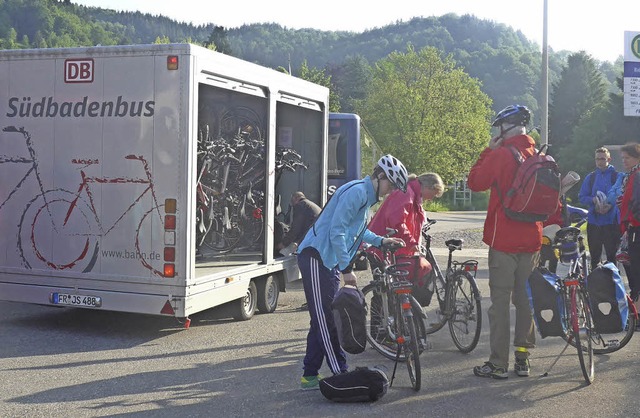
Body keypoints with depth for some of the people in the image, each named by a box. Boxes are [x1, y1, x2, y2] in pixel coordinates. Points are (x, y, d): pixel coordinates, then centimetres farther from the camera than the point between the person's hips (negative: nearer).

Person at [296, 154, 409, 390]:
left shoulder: (367, 195, 16)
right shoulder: (357, 192, -16)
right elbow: (337, 231, -22)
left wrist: (382, 241, 19)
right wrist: (347, 269, -20)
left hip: (329, 261, 11)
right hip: (316, 258, -11)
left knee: (325, 319, 11)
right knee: (324, 319, -6)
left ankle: (310, 377, 17)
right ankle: (341, 375, -5)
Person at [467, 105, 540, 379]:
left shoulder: (500, 155, -13)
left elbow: (475, 182, -6)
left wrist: (488, 151, 1)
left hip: (504, 239, -6)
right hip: (532, 240, 6)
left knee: (500, 300, -1)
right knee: (525, 298, 13)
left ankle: (498, 364, 2)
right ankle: (523, 358, 19)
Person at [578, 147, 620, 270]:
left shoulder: (617, 176, 0)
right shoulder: (590, 177, 10)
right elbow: (582, 197, 8)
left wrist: (611, 205, -22)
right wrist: (593, 200, -11)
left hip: (611, 222, -3)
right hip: (593, 221, 3)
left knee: (612, 255, -3)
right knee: (594, 255, 10)